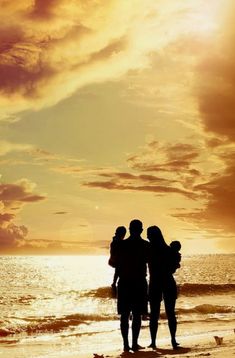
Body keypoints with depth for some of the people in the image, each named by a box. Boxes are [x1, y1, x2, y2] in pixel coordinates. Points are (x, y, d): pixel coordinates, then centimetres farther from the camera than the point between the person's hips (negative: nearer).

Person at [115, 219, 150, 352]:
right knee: (137, 315, 3)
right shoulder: (146, 245, -2)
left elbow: (116, 264, 0)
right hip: (139, 282, -1)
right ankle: (135, 344, 1)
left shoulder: (122, 244, -1)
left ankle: (126, 344, 2)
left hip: (124, 282, 1)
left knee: (125, 315, 5)